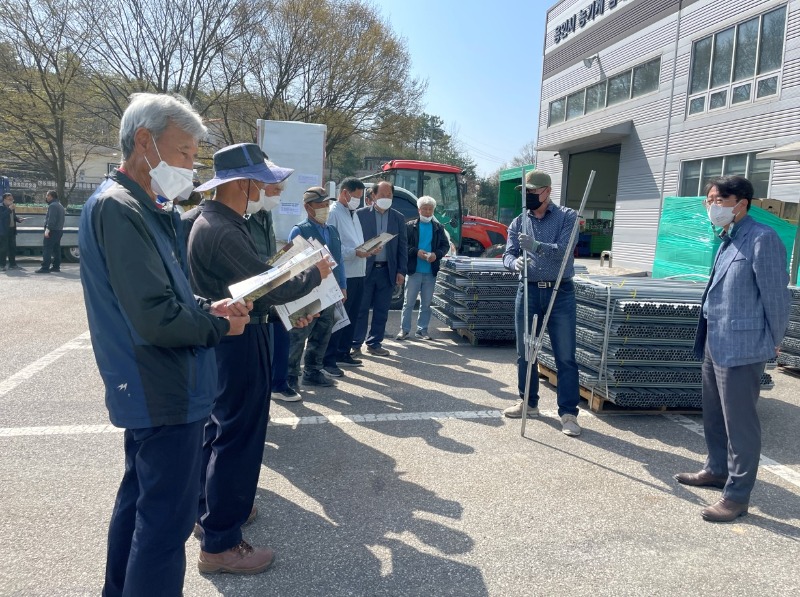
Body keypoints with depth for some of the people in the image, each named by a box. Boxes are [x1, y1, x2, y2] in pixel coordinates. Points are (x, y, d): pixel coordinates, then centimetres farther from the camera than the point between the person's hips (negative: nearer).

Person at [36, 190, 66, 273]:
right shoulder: (60, 205, 20)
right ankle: (56, 266, 15)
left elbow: (51, 219, -23)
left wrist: (47, 229, -26)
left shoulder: (52, 206, -13)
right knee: (56, 248, 12)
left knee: (46, 248, -10)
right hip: (59, 230, 10)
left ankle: (45, 267, -14)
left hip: (52, 230, -10)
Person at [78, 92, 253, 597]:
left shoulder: (139, 207, 12)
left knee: (140, 499, 23)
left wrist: (207, 307, 2)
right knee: (167, 521, 0)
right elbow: (157, 320, -27)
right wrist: (221, 327, -11)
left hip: (147, 394, 11)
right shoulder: (119, 209, -20)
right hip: (167, 395, -11)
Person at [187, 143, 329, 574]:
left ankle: (209, 509, 36)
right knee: (238, 438, -2)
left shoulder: (213, 222, 9)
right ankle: (220, 544, 8)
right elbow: (270, 287, -25)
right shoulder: (224, 233, -24)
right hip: (238, 342, -11)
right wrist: (316, 274, -9)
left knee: (220, 429, 21)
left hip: (224, 339, 11)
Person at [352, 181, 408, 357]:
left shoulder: (398, 218, 9)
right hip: (365, 269, -3)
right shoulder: (361, 214, 0)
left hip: (387, 271, 3)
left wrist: (401, 271, 2)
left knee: (382, 310, 8)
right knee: (361, 309, 1)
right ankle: (355, 344, 9)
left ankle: (374, 343, 19)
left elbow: (402, 246, 8)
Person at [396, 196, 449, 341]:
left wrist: (436, 254, -11)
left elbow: (445, 245, 7)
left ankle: (422, 330, 17)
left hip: (431, 272, 3)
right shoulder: (410, 226, 0)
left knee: (426, 303, 9)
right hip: (414, 270, -2)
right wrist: (417, 252, -18)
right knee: (409, 302, 3)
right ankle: (404, 329, 11)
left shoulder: (438, 228, 9)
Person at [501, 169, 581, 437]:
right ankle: (528, 403, 29)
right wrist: (515, 262, -25)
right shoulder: (518, 222, 8)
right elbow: (508, 254, -1)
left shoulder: (567, 217, -2)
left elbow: (564, 251, -17)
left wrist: (537, 247, -34)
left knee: (565, 357, -1)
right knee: (524, 352, 12)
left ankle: (568, 413, 7)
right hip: (528, 292, 4)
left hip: (560, 293, -4)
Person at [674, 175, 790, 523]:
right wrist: (708, 336, 18)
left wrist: (773, 342, -4)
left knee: (740, 423, 1)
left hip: (741, 347, -9)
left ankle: (737, 496, 12)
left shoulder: (762, 239, -15)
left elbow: (776, 295, -13)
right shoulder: (727, 240, 12)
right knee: (713, 415, 21)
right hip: (714, 344, 9)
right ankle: (717, 470, 39)